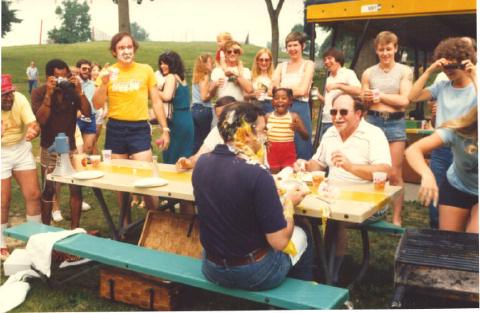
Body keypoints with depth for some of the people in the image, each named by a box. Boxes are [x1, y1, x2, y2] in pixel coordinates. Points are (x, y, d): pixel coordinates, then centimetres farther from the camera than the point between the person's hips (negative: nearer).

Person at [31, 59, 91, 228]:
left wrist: (79, 91, -22)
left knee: (76, 188, -1)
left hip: (70, 146, 2)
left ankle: (75, 227, 11)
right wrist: (49, 94, -27)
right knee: (48, 190, 4)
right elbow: (41, 119, -20)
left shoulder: (72, 90, -4)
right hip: (50, 149, -2)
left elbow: (87, 112, -12)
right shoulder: (39, 92, -8)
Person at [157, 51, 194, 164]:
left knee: (170, 159, 0)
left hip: (176, 121, -8)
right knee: (184, 158, 11)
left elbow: (167, 97, -21)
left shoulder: (170, 77, -7)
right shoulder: (182, 78, 17)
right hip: (188, 120, 8)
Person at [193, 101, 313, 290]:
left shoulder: (202, 163, -7)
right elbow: (280, 242, -22)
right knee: (301, 234, 23)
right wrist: (289, 202, -6)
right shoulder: (257, 174, -28)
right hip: (253, 274, -6)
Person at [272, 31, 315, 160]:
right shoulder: (281, 66, 13)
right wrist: (295, 89, -7)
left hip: (301, 109, -3)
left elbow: (303, 90, -9)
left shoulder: (308, 64, 4)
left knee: (301, 150, 0)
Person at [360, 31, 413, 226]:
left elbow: (404, 101, -7)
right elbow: (363, 102, 11)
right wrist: (366, 98, -11)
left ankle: (397, 218, 8)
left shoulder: (405, 71, 2)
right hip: (372, 121, 2)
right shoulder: (368, 73, 8)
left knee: (394, 174, -1)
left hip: (395, 123, -2)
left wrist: (380, 95, -7)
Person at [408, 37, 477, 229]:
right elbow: (413, 97, -1)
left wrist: (474, 76, -21)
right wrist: (429, 71, -6)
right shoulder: (442, 87, 7)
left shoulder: (474, 88, -3)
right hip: (440, 151, 4)